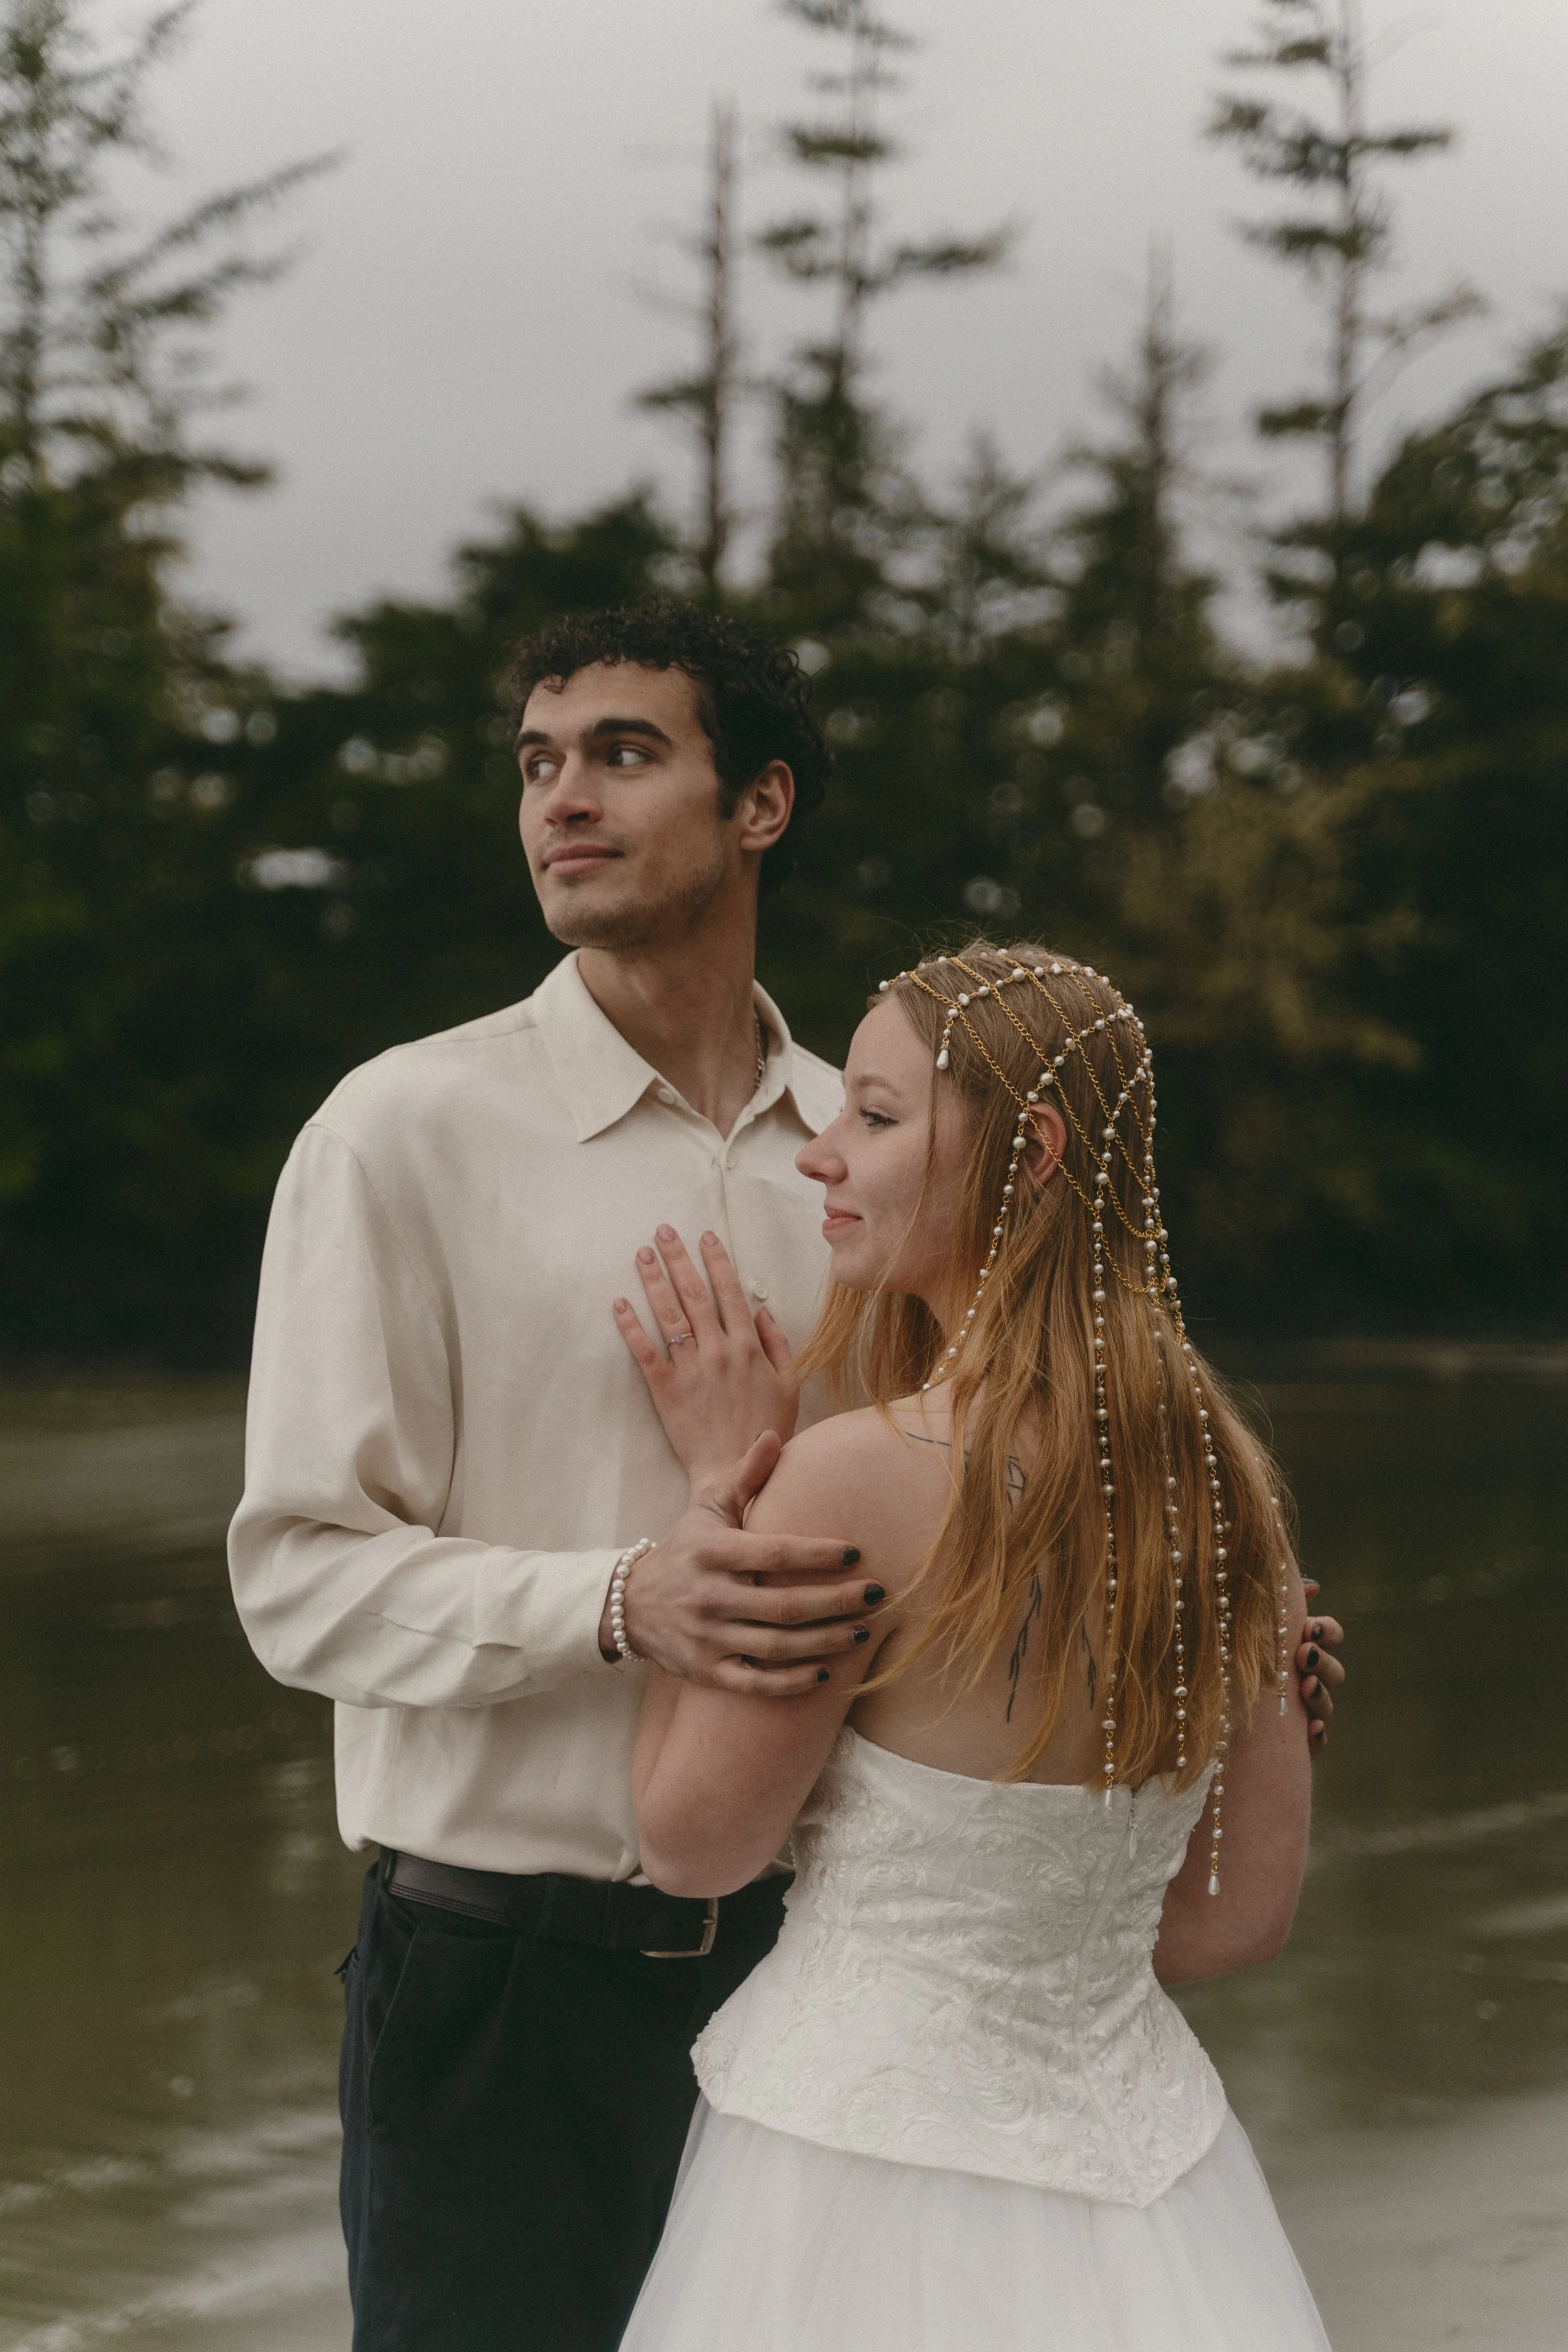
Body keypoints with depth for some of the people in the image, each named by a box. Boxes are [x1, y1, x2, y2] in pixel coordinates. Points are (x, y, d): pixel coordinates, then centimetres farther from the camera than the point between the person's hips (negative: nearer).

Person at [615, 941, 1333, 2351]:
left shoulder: (858, 1481, -21)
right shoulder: (1223, 1473, -2)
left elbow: (692, 1844, -7)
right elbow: (1249, 1906, 6)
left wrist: (716, 1482, -2)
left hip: (873, 2145, -6)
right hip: (1137, 2143, 6)